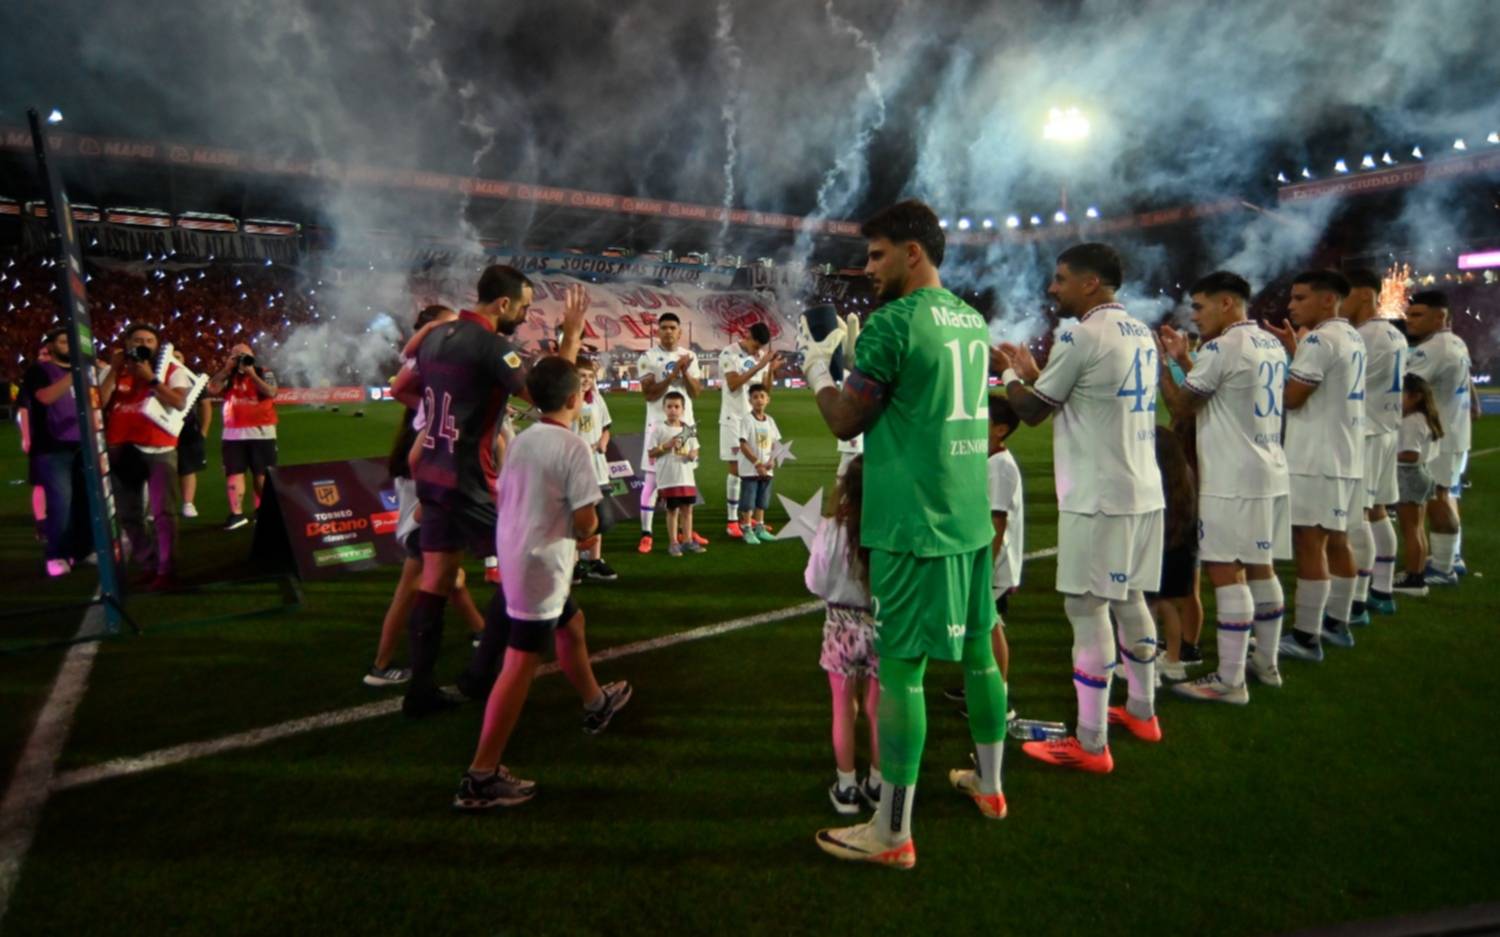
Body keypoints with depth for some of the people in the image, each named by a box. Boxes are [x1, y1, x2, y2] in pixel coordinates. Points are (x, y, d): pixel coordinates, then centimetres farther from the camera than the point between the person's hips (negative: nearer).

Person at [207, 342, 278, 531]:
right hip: (233, 434, 2)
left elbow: (271, 393, -14)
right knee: (234, 473, -2)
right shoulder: (227, 376, 12)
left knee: (262, 473, 4)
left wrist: (252, 373, -12)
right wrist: (227, 368, -5)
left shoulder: (264, 374, 4)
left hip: (261, 432, -2)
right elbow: (212, 389, -5)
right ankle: (236, 514, -2)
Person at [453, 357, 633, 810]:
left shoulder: (521, 440, 7)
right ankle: (481, 777, 1)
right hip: (541, 569, -9)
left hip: (514, 558, 9)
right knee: (521, 666, -4)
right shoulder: (573, 446, -16)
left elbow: (506, 500, 13)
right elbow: (586, 522, -18)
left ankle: (596, 703, 49)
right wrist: (586, 531, 5)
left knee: (571, 624, 28)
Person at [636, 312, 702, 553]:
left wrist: (685, 372, -11)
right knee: (652, 479, -4)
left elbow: (696, 393, 4)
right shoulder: (648, 357, -5)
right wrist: (673, 373, -18)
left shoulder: (689, 357, 8)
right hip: (659, 424, -5)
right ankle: (646, 534, 0)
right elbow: (650, 394, -13)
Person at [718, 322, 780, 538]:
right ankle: (732, 521, 1)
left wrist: (771, 369, -5)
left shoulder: (761, 355, 9)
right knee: (735, 469, -5)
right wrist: (758, 366, -24)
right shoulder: (729, 354, -9)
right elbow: (733, 384, -20)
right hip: (734, 419, -6)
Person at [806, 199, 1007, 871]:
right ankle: (989, 785, 37)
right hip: (971, 514, 8)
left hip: (913, 523, -8)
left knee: (901, 667, -2)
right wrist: (856, 352, 20)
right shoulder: (972, 320, 12)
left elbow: (845, 422, -7)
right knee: (978, 649, 19)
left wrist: (817, 367, 11)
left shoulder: (894, 321, -13)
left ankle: (892, 835, 8)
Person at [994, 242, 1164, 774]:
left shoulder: (1081, 334, -14)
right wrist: (1033, 372, 25)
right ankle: (1142, 711, 34)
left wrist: (1008, 373, 12)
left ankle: (1090, 745, 1)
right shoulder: (1140, 334, 14)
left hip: (1098, 497, -9)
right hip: (1142, 491, 9)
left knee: (1086, 609, -4)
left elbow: (1032, 411, -7)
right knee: (1128, 600, 19)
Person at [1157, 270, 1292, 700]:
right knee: (1259, 568, 17)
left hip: (1231, 482, -9)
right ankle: (1266, 663, 27)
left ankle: (1229, 681, -4)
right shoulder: (1272, 345, 14)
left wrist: (1161, 363, 4)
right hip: (1270, 474, 9)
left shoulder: (1222, 347, -14)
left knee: (1225, 572, -6)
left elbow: (1181, 407, -8)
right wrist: (1183, 359, 20)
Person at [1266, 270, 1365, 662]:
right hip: (1345, 457, 10)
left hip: (1317, 461, -10)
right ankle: (1336, 622, 27)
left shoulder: (1319, 339, -15)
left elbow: (1290, 397, -16)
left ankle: (1306, 638, -4)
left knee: (1309, 544, -7)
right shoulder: (1352, 338, 16)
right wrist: (1293, 350, 17)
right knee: (1335, 541, 16)